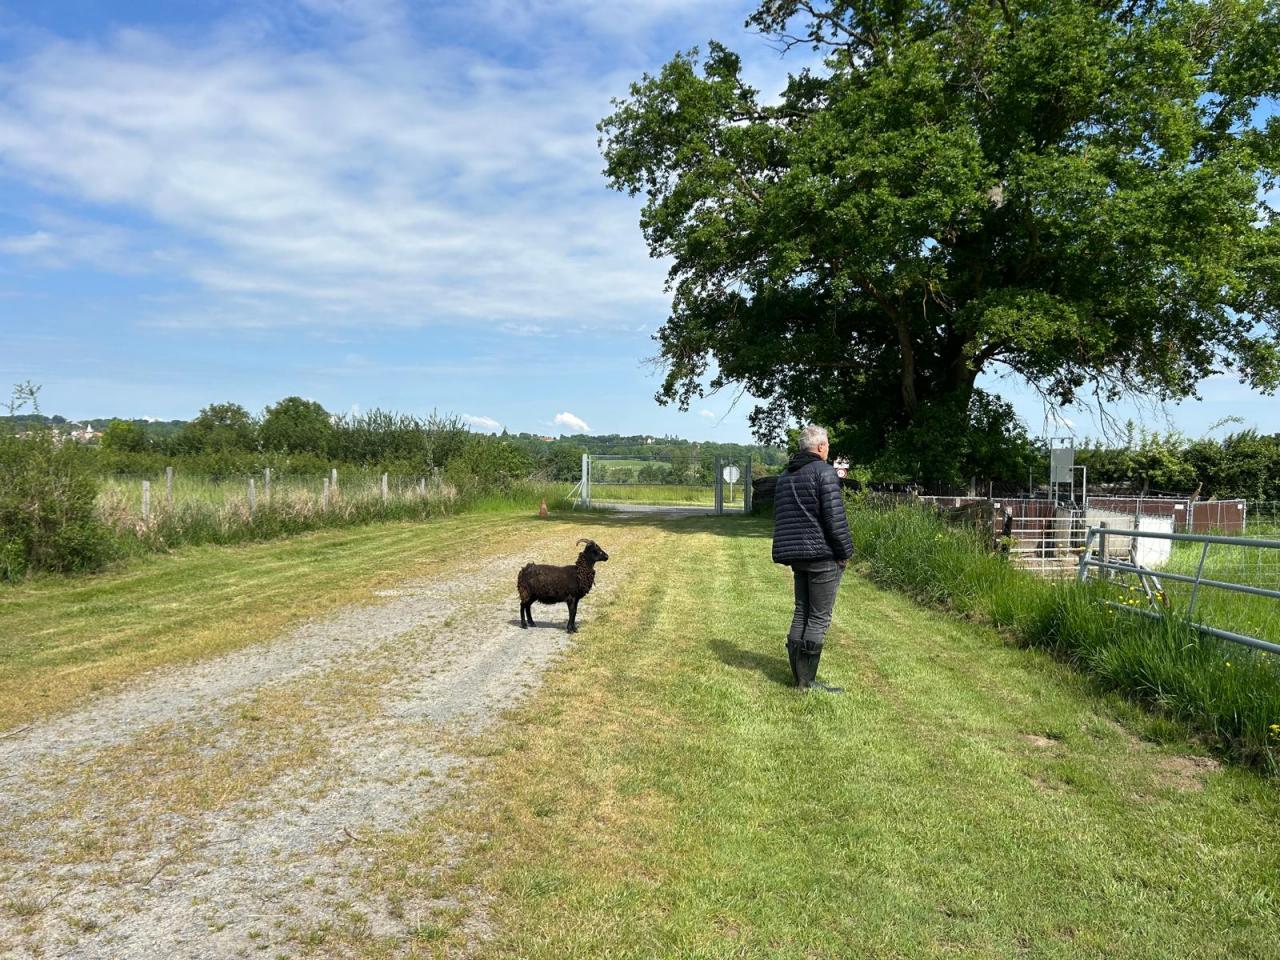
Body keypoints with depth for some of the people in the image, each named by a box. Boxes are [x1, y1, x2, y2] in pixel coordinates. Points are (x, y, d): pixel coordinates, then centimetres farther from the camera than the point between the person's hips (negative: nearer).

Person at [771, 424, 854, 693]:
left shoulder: (786, 475, 14)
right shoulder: (824, 471, -11)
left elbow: (779, 516, 19)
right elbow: (835, 517, -16)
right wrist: (844, 552, -7)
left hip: (796, 555, 8)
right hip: (822, 555, -8)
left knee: (801, 612, 13)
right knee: (819, 618, -2)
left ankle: (799, 676, 16)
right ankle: (807, 682, 0)